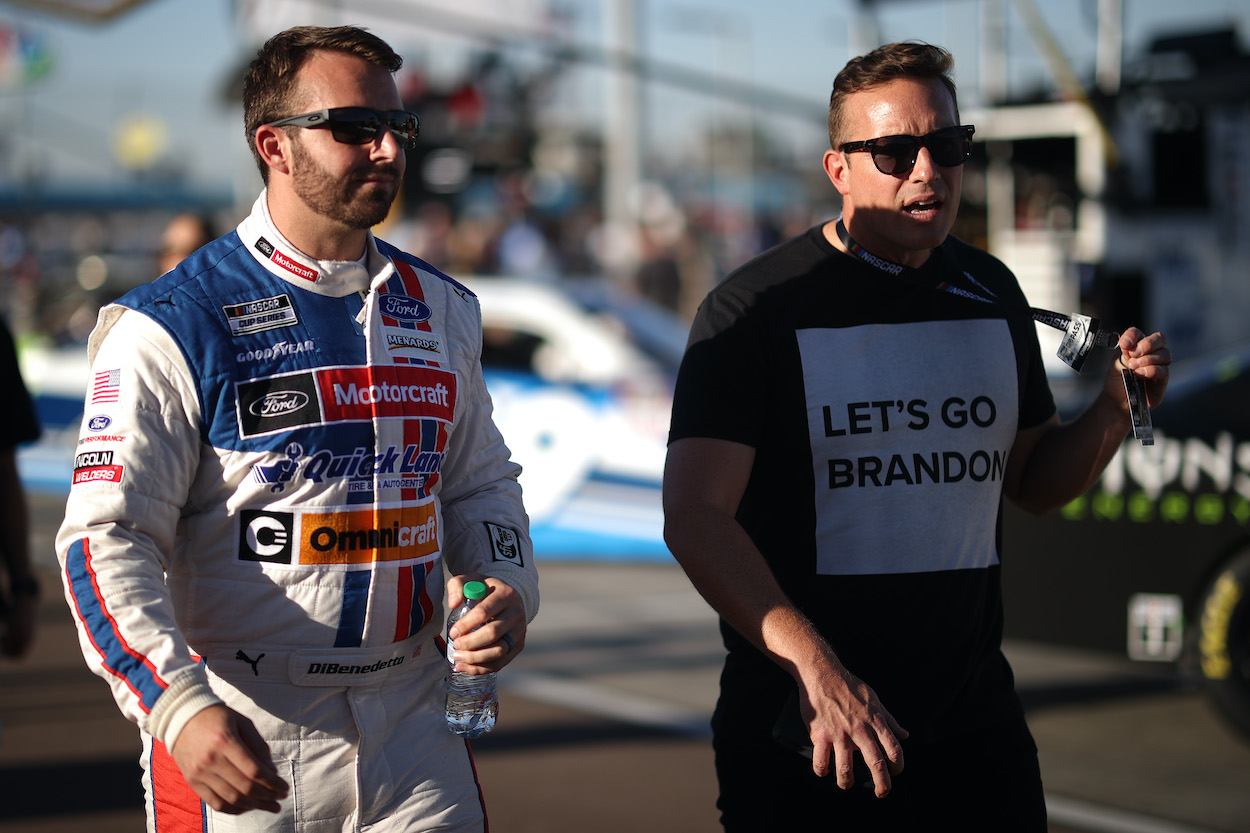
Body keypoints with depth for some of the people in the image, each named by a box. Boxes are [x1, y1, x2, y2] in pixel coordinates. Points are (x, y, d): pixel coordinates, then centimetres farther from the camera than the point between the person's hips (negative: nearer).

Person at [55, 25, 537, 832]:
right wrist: (179, 705, -24)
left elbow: (479, 483, 21)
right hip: (241, 740, -4)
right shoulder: (172, 327, -8)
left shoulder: (442, 309, 10)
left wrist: (505, 588, 0)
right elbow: (107, 538, -12)